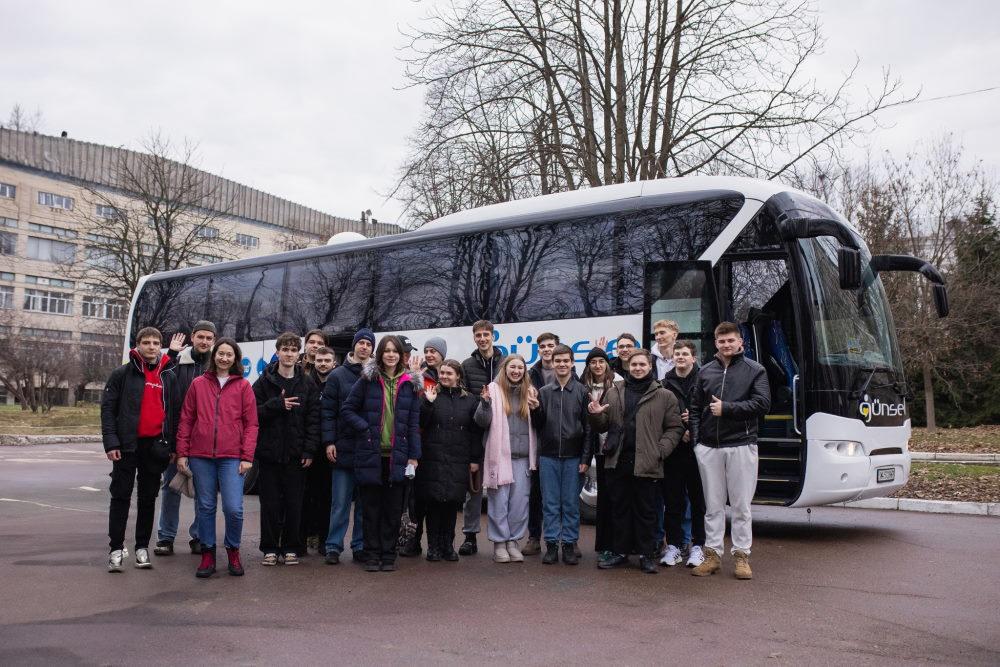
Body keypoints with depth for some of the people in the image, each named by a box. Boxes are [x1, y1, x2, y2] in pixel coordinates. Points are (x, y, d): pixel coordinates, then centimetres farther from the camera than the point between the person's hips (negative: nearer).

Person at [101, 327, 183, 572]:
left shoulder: (169, 376, 9)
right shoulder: (122, 374, 0)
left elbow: (174, 412, 11)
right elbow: (107, 408, -3)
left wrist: (173, 446, 7)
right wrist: (111, 442, -12)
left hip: (156, 446, 3)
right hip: (127, 446, -3)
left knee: (148, 498, 9)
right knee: (121, 496, 1)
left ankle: (142, 548, 18)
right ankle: (116, 549, 7)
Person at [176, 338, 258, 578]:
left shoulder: (243, 386, 5)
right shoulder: (198, 384, 9)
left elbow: (251, 424, 2)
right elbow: (186, 420, 10)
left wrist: (247, 457, -5)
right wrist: (182, 453, 5)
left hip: (232, 457, -2)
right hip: (201, 456, 2)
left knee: (233, 508, -8)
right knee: (205, 507, 8)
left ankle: (233, 550, 15)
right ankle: (207, 554, 21)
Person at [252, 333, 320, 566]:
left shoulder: (307, 384, 6)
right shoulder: (264, 381, 3)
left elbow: (314, 419, 2)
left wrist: (309, 450, -5)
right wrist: (278, 404, -16)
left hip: (296, 454, 1)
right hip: (269, 452, -1)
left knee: (294, 503, 4)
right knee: (270, 503, 4)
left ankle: (291, 548, 15)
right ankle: (270, 548, 14)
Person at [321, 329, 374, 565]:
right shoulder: (338, 375, 4)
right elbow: (328, 411, 0)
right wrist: (329, 442, -7)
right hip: (344, 448, -2)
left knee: (365, 502, 8)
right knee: (340, 502, 1)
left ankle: (360, 546, 17)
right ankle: (334, 547, 10)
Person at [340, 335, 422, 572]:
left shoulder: (409, 384, 7)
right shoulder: (367, 380, 2)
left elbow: (414, 422, 7)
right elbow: (347, 410, 4)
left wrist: (413, 455, 2)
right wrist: (365, 428, -10)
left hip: (397, 455, 1)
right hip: (370, 454, -1)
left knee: (393, 508, 5)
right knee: (371, 507, 5)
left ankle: (388, 555, 15)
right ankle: (372, 555, 15)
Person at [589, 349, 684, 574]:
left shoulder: (664, 396, 2)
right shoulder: (613, 393, 11)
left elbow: (675, 428, 0)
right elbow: (604, 426, 13)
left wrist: (661, 450, -12)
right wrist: (596, 416, -8)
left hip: (647, 463, -3)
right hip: (618, 461, 3)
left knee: (646, 511, 5)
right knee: (621, 509, 12)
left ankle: (647, 555, 16)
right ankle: (621, 552, 22)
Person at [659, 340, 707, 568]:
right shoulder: (665, 384, 6)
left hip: (697, 447, -2)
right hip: (673, 449, 2)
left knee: (699, 498, 5)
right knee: (673, 499, 6)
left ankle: (697, 546, 15)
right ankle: (673, 546, 16)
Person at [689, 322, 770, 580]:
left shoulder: (755, 370, 3)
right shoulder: (705, 371, 13)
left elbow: (762, 404, -9)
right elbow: (695, 408, 13)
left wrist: (726, 408, -12)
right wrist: (696, 438, 2)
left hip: (741, 446, -3)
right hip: (708, 448, 3)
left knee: (741, 505, 3)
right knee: (713, 505, 8)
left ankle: (741, 556, 12)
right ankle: (712, 554, 15)